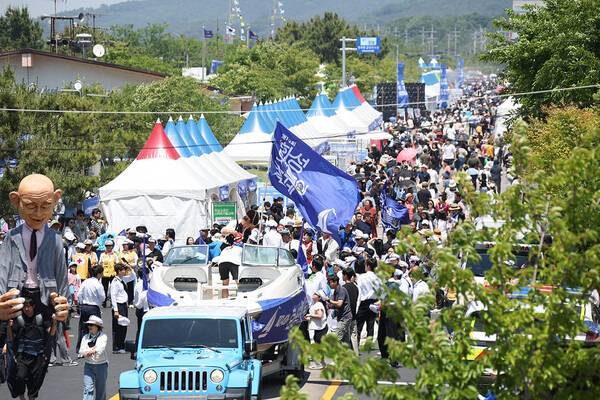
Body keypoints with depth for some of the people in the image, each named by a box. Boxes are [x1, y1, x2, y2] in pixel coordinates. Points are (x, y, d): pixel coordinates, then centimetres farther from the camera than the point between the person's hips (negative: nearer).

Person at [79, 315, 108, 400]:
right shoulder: (86, 337, 7)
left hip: (101, 365, -2)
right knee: (88, 389, -10)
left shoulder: (103, 337, -4)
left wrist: (88, 351, -14)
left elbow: (100, 350, -18)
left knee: (100, 389, 10)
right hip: (88, 365, 2)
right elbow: (81, 352, -4)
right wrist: (93, 350, -16)